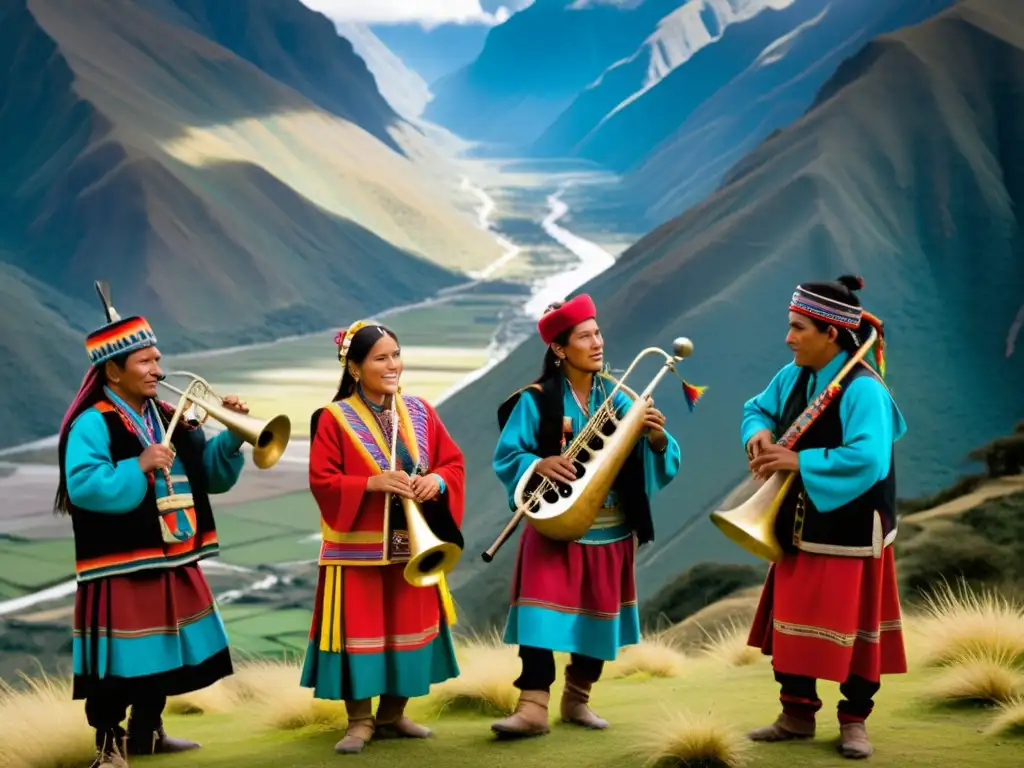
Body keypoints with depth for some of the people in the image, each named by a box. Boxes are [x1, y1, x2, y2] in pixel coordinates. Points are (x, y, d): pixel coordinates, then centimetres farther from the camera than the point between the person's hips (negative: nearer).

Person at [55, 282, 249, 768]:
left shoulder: (169, 419, 11)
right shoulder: (92, 424, -13)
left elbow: (212, 476, 12)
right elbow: (83, 485, -25)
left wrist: (231, 435, -3)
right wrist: (139, 468, -28)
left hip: (171, 562, 8)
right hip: (120, 567, -8)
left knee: (163, 652, 16)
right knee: (120, 658, -3)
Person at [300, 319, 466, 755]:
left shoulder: (420, 412, 6)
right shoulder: (334, 419, -8)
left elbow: (453, 461, 7)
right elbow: (321, 480, -12)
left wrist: (437, 481, -14)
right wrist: (372, 483, -24)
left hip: (412, 544, 5)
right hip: (358, 547, -5)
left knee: (408, 627, 11)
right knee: (361, 630, -2)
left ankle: (393, 715, 25)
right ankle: (360, 721, 10)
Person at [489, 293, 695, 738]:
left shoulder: (618, 397, 3)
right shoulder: (536, 400, -6)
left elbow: (652, 461, 0)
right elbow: (506, 456, -7)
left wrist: (656, 438, -21)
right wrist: (539, 463, -26)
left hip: (610, 529, 4)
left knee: (599, 614, 10)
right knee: (543, 610, -14)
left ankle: (577, 699, 25)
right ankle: (533, 707, -14)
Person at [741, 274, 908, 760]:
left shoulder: (862, 389, -23)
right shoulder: (794, 377, 2)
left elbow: (867, 459, -33)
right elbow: (758, 408, 17)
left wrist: (799, 462, -29)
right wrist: (759, 434, -7)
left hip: (849, 532, -7)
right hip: (799, 528, 8)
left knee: (852, 629, 4)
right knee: (791, 623, 13)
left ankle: (854, 720, 18)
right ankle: (797, 714, 25)